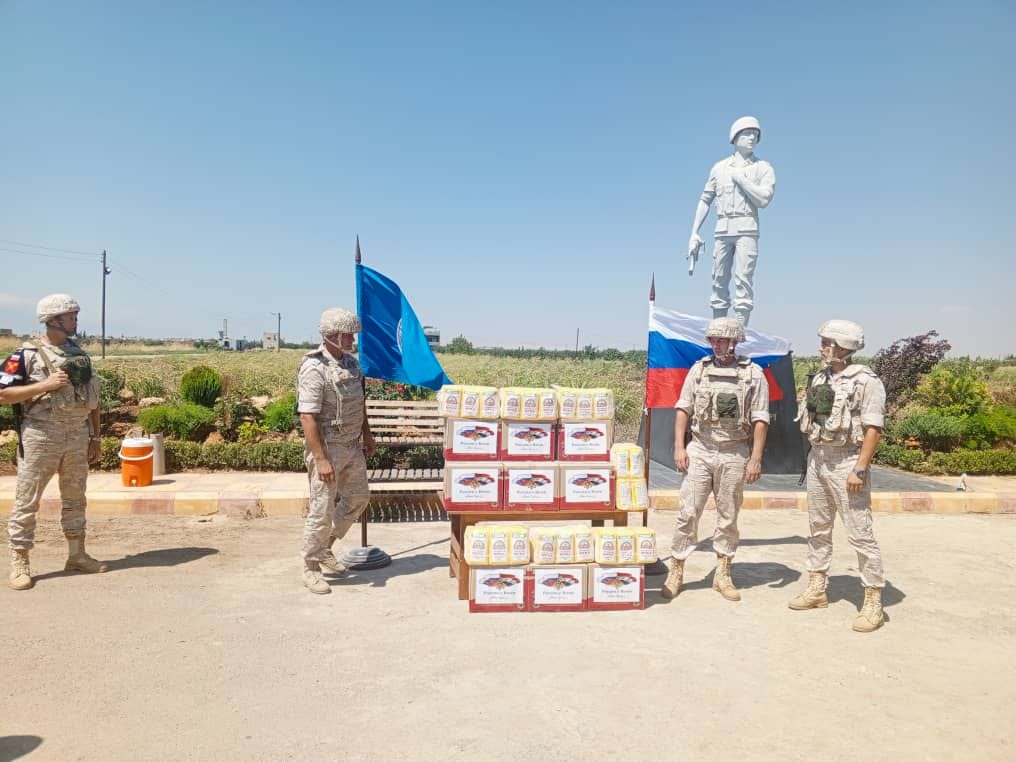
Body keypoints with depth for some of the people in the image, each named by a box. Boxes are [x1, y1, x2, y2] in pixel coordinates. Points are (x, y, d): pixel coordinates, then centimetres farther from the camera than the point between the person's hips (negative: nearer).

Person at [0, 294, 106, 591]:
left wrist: (95, 436, 12)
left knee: (75, 498, 13)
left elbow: (92, 397, 14)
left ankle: (77, 555, 23)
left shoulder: (80, 354, 9)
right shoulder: (27, 355, -8)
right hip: (41, 435, -5)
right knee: (27, 500, 3)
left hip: (77, 435, 6)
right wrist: (45, 384, -20)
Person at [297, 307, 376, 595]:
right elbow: (308, 417, -23)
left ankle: (324, 548, 34)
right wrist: (320, 460, -26)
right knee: (322, 508, 0)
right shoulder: (314, 368, -20)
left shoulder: (351, 361, 6)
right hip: (327, 447, -8)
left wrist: (367, 433, 18)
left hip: (352, 445, 8)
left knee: (358, 497, 17)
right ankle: (311, 568, 18)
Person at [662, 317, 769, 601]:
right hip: (699, 451, 1)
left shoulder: (753, 373, -1)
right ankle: (676, 572, 11)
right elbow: (683, 410, 5)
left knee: (728, 517, 10)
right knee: (688, 513, 0)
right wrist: (679, 447, -3)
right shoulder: (699, 369, 4)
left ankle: (723, 575, 23)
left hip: (734, 455, -1)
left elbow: (760, 420, -2)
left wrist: (755, 458, -8)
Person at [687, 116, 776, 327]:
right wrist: (694, 233, 9)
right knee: (719, 283, 5)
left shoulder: (763, 168, 7)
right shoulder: (719, 167, 15)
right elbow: (705, 201, 15)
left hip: (746, 230, -3)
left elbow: (763, 200, -7)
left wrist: (740, 178, -5)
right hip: (722, 230, 3)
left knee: (743, 281, -12)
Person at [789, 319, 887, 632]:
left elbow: (873, 429, -15)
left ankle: (873, 601, 7)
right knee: (818, 528, 15)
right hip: (817, 459, 8)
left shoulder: (866, 381, -11)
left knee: (860, 533, -4)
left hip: (846, 463, -8)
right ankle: (816, 589, 27)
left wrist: (859, 469, -19)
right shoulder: (820, 378, 11)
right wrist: (813, 458, 14)